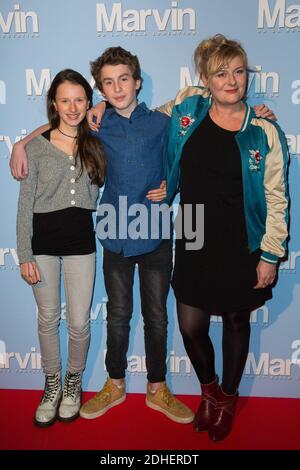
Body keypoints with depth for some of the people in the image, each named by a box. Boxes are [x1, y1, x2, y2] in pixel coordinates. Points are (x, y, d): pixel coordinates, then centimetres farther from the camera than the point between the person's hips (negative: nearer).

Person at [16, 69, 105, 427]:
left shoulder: (94, 145, 5)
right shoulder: (37, 146, -2)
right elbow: (25, 204, -3)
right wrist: (25, 256, -7)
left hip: (80, 240, 1)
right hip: (43, 240, -1)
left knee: (79, 322, 5)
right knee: (48, 319, 11)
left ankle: (73, 383, 31)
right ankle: (52, 384, 33)